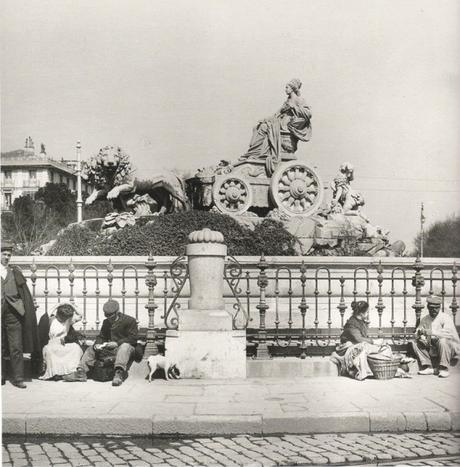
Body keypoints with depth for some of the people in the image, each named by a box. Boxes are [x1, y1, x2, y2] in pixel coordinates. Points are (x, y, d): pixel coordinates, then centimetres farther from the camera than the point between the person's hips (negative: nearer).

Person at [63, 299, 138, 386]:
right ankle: (81, 373, -12)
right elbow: (101, 336, 19)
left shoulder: (130, 321, -5)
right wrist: (97, 344, -5)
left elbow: (133, 338, -13)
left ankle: (119, 373, -58)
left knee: (125, 346, -40)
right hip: (109, 348, 7)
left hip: (125, 347, -7)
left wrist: (117, 343, -22)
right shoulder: (106, 322, 17)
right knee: (91, 348, 2)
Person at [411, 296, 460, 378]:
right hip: (432, 350, 5)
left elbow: (449, 333, -29)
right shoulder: (425, 319, 5)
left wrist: (430, 332, -34)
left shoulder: (445, 317, -12)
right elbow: (417, 334, 4)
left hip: (451, 347, -5)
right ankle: (428, 367, -9)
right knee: (415, 342, -10)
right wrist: (420, 335, -22)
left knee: (443, 340, -35)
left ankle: (444, 369, -21)